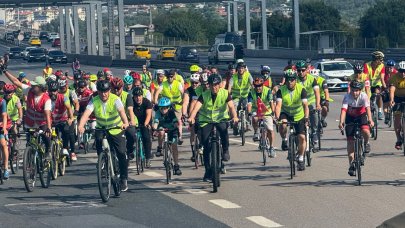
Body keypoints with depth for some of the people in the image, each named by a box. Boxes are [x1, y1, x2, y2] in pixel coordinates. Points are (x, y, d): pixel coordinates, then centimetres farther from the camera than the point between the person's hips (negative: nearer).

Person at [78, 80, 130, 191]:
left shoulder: (115, 100, -23)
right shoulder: (94, 101, -18)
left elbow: (121, 111, -40)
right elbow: (87, 113, -32)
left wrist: (125, 123, -61)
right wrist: (81, 125, -52)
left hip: (116, 129, -2)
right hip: (101, 127, 2)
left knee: (121, 154, -7)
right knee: (98, 139, -30)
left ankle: (124, 179, 7)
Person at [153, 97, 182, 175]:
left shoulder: (172, 113, -28)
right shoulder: (158, 113, -26)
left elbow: (176, 123, -37)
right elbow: (155, 122, -38)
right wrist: (155, 129, -57)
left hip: (172, 129, -4)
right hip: (162, 128, 4)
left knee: (174, 145, -14)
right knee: (161, 132, -27)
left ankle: (176, 166, -9)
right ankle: (159, 148, 2)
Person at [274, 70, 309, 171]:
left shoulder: (301, 89, -20)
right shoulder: (281, 90, -19)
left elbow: (305, 105, -29)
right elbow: (278, 105, -29)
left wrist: (306, 118, -44)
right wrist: (276, 117, -45)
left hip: (299, 116, 0)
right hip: (286, 113, 0)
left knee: (302, 137, -10)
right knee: (282, 125, -34)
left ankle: (301, 159, 9)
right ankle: (284, 140, -3)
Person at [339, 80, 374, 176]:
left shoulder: (364, 96, -24)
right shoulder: (347, 97, -24)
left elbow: (367, 108, -37)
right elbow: (344, 110, -35)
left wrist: (370, 120, -53)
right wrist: (341, 122, -51)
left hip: (361, 115, -1)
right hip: (350, 117, 1)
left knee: (365, 131, -31)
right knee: (350, 140, -4)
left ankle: (366, 143, 4)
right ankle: (351, 164, 5)